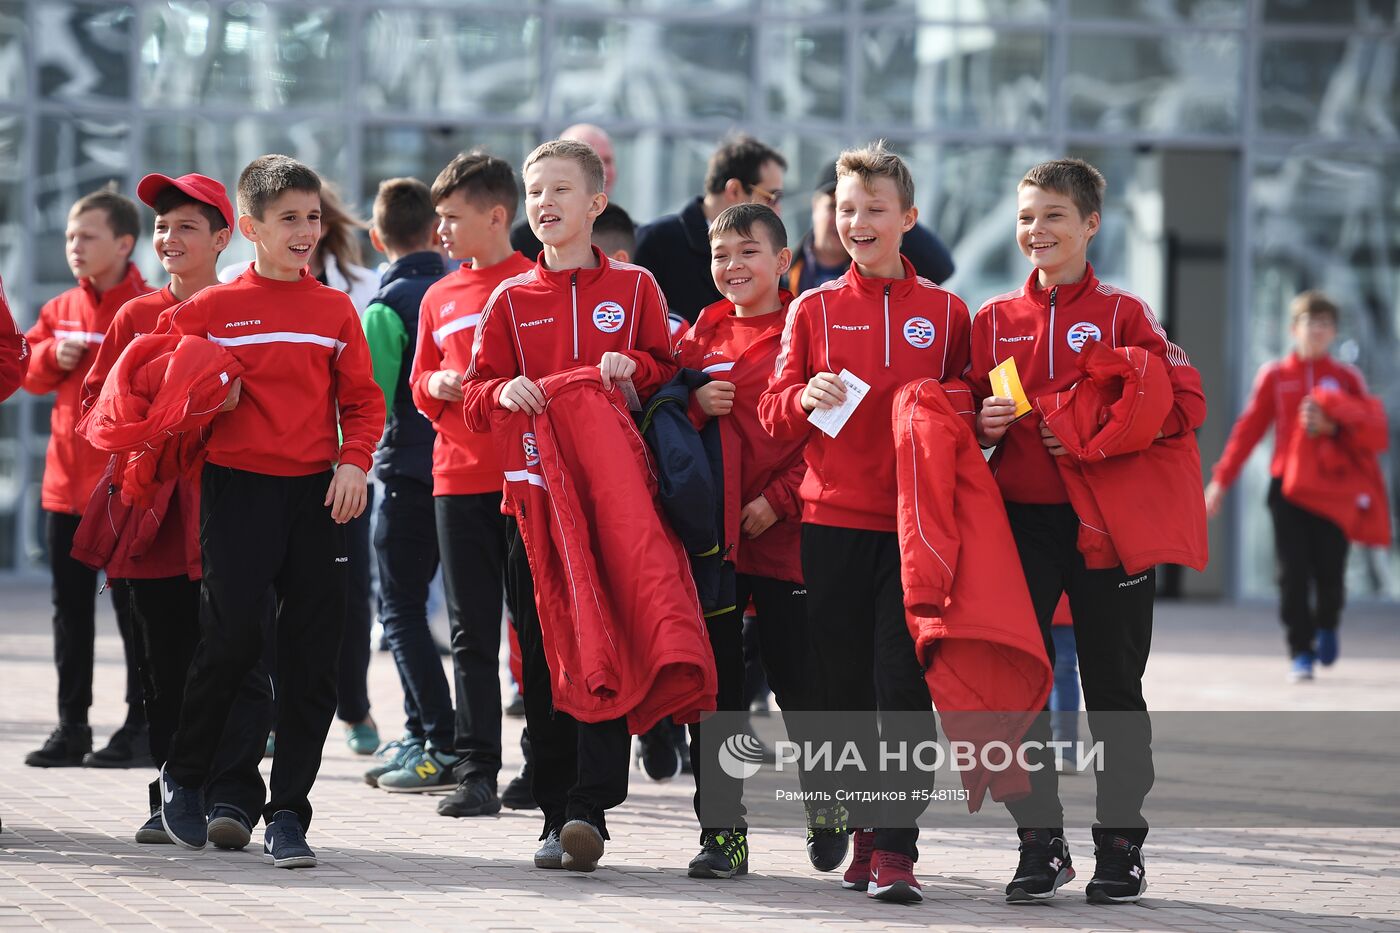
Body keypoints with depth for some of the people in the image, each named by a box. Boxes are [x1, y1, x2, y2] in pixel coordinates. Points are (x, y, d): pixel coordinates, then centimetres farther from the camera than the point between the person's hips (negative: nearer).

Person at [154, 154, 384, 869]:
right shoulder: (211, 309, 1)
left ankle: (287, 814, 7)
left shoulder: (335, 309, 8)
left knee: (311, 660, 0)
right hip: (238, 488, -3)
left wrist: (354, 461, -5)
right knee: (232, 640, -8)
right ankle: (183, 777, 17)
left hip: (316, 492, 3)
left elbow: (361, 399, 9)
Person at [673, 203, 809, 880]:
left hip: (785, 530, -4)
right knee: (714, 685, 3)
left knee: (797, 678, 0)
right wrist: (693, 405, -8)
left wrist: (777, 500, -12)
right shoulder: (702, 334, 11)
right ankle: (723, 831, 7)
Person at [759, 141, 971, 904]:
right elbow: (773, 411, 8)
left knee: (905, 685, -9)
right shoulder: (813, 310, 9)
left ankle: (894, 848, -9)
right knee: (840, 683, 4)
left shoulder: (945, 312, 7)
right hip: (832, 519, 1)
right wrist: (804, 397, -13)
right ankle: (844, 811, 24)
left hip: (916, 522, -1)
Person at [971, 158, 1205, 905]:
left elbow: (1185, 404, -7)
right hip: (1020, 520, 3)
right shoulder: (994, 320, 9)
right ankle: (1040, 845, 7)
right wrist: (984, 423, -8)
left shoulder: (1123, 314, 1)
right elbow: (964, 410, 15)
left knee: (1113, 687, 3)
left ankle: (1120, 849, 11)